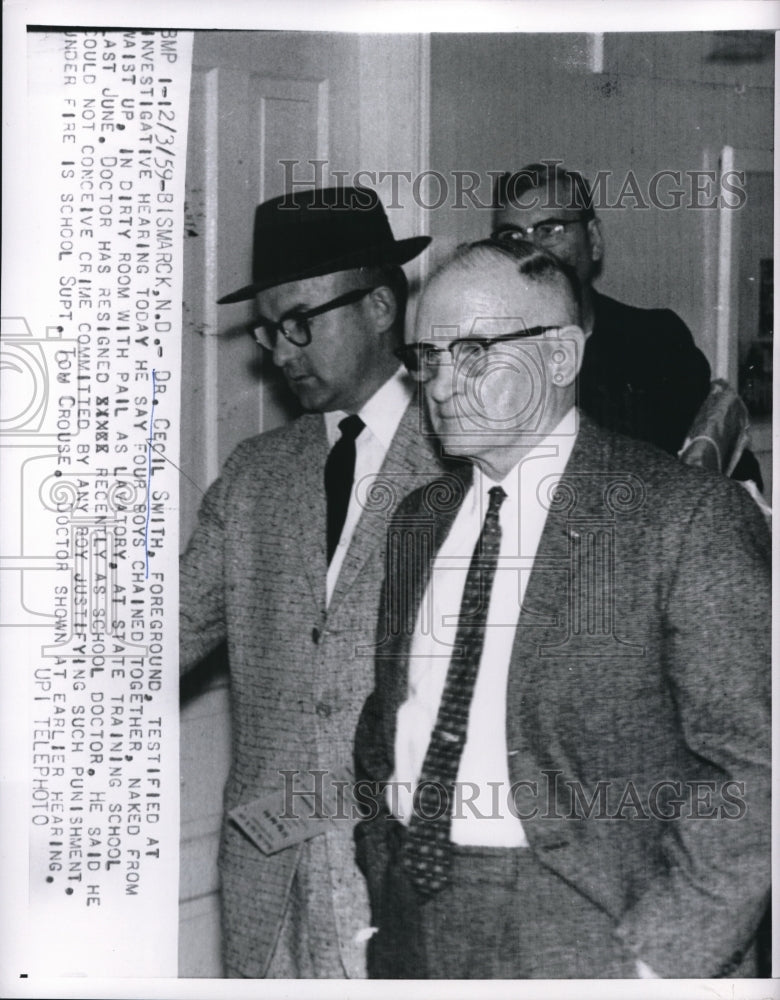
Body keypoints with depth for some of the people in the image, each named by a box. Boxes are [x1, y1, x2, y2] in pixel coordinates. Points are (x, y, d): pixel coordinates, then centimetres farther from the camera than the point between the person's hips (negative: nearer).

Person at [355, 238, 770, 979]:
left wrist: (655, 958, -18)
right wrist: (380, 895, 5)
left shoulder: (689, 517, -10)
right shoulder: (418, 521, 11)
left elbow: (753, 766, -14)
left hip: (588, 934, -5)